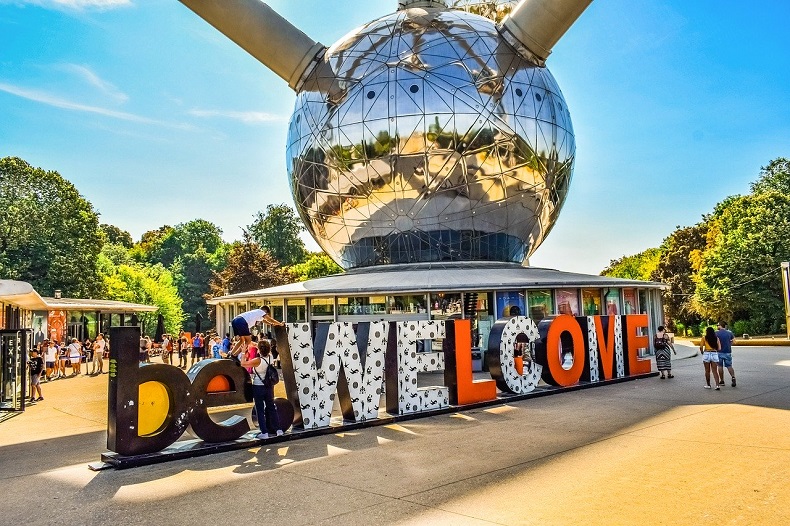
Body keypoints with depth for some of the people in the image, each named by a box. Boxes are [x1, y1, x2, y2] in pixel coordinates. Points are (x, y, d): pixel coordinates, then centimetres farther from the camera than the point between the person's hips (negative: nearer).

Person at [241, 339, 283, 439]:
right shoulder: (270, 357, -6)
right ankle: (278, 429, 17)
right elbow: (268, 350, 16)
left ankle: (264, 432, 3)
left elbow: (243, 364, -15)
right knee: (271, 407, 16)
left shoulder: (257, 361, -22)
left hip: (258, 387, -5)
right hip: (269, 386, 6)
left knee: (260, 410, 4)